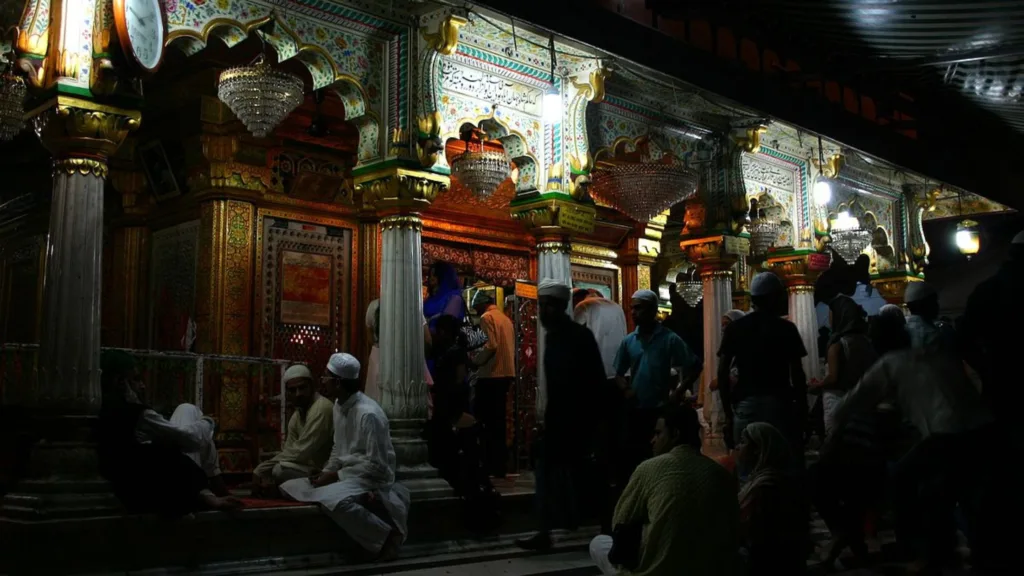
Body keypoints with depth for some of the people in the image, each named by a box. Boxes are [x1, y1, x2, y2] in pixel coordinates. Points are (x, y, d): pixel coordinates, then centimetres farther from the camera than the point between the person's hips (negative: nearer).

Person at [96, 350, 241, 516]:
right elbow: (192, 438, -11)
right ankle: (216, 483, 19)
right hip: (166, 495, -7)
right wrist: (207, 421, 14)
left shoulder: (105, 417, 6)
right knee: (188, 410, 10)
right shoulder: (138, 415, -19)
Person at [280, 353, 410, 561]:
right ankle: (360, 500, -3)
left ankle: (386, 535, -19)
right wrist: (326, 472, 0)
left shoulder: (368, 414, -23)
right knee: (289, 487, 1)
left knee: (331, 499, -38)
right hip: (345, 474, 10)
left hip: (371, 479, -10)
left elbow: (376, 465, -23)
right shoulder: (339, 405, 7)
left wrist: (336, 476, -18)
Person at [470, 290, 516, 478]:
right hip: (506, 373, 8)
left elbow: (491, 345, -18)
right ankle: (499, 465, 12)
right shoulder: (505, 318, 17)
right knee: (498, 420, 11)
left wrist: (475, 361, -5)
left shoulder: (487, 317, -7)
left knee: (486, 420, -4)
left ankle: (490, 465, -4)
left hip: (491, 374, -8)